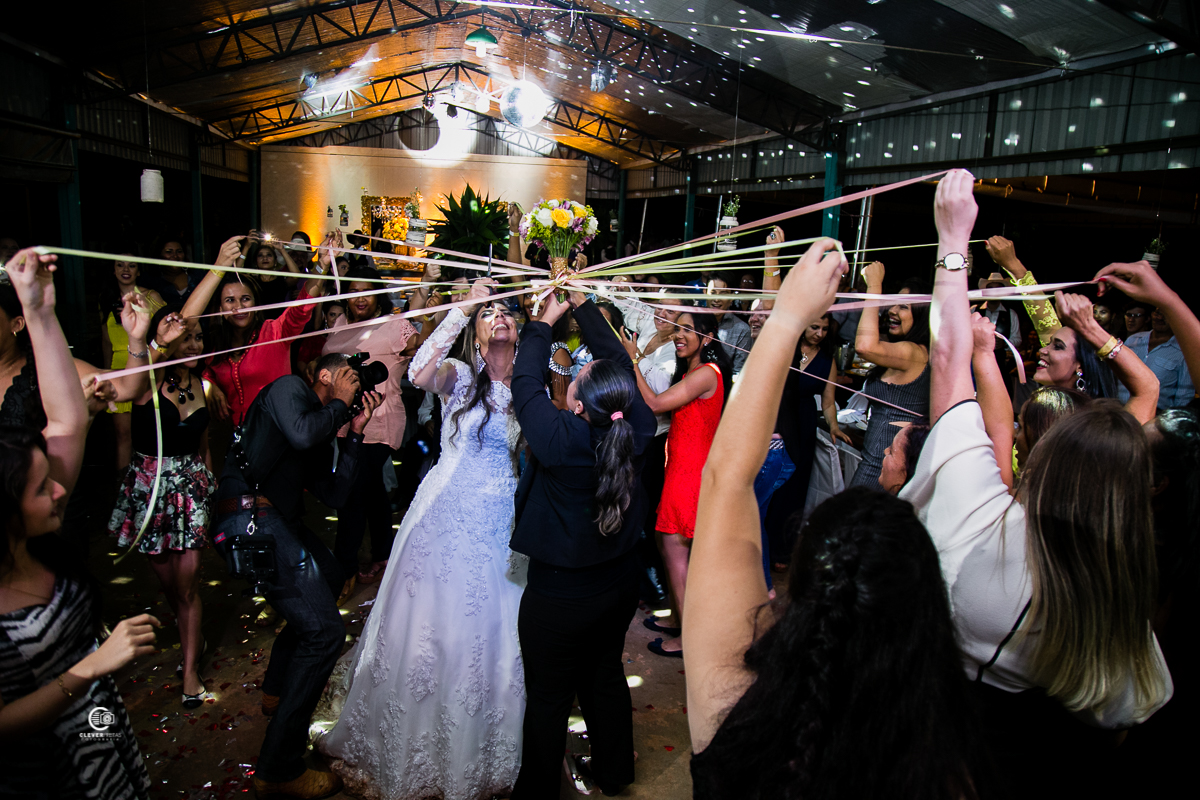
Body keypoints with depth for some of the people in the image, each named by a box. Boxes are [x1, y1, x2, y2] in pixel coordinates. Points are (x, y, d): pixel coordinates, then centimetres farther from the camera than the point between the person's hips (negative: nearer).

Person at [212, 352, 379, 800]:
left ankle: (278, 689, 46)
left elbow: (335, 497, 17)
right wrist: (339, 405, -1)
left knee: (328, 579, 33)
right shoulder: (289, 388, 1)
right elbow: (302, 433, -21)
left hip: (279, 523, 11)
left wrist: (355, 433, 16)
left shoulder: (324, 434, 25)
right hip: (251, 516, -11)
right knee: (324, 630, -15)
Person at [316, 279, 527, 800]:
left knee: (494, 637, 9)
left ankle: (481, 754, 31)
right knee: (431, 631, 4)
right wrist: (463, 305, -28)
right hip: (447, 517, -3)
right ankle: (414, 752, 25)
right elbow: (419, 374, -26)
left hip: (502, 523, 4)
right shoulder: (458, 374, -4)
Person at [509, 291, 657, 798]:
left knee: (549, 696, 13)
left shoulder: (562, 438, -30)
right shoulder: (637, 427, -17)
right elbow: (619, 360, -4)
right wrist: (581, 305, 5)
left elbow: (525, 384, -15)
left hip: (558, 595, -5)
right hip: (619, 584, 6)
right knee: (606, 675, 25)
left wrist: (545, 322, -2)